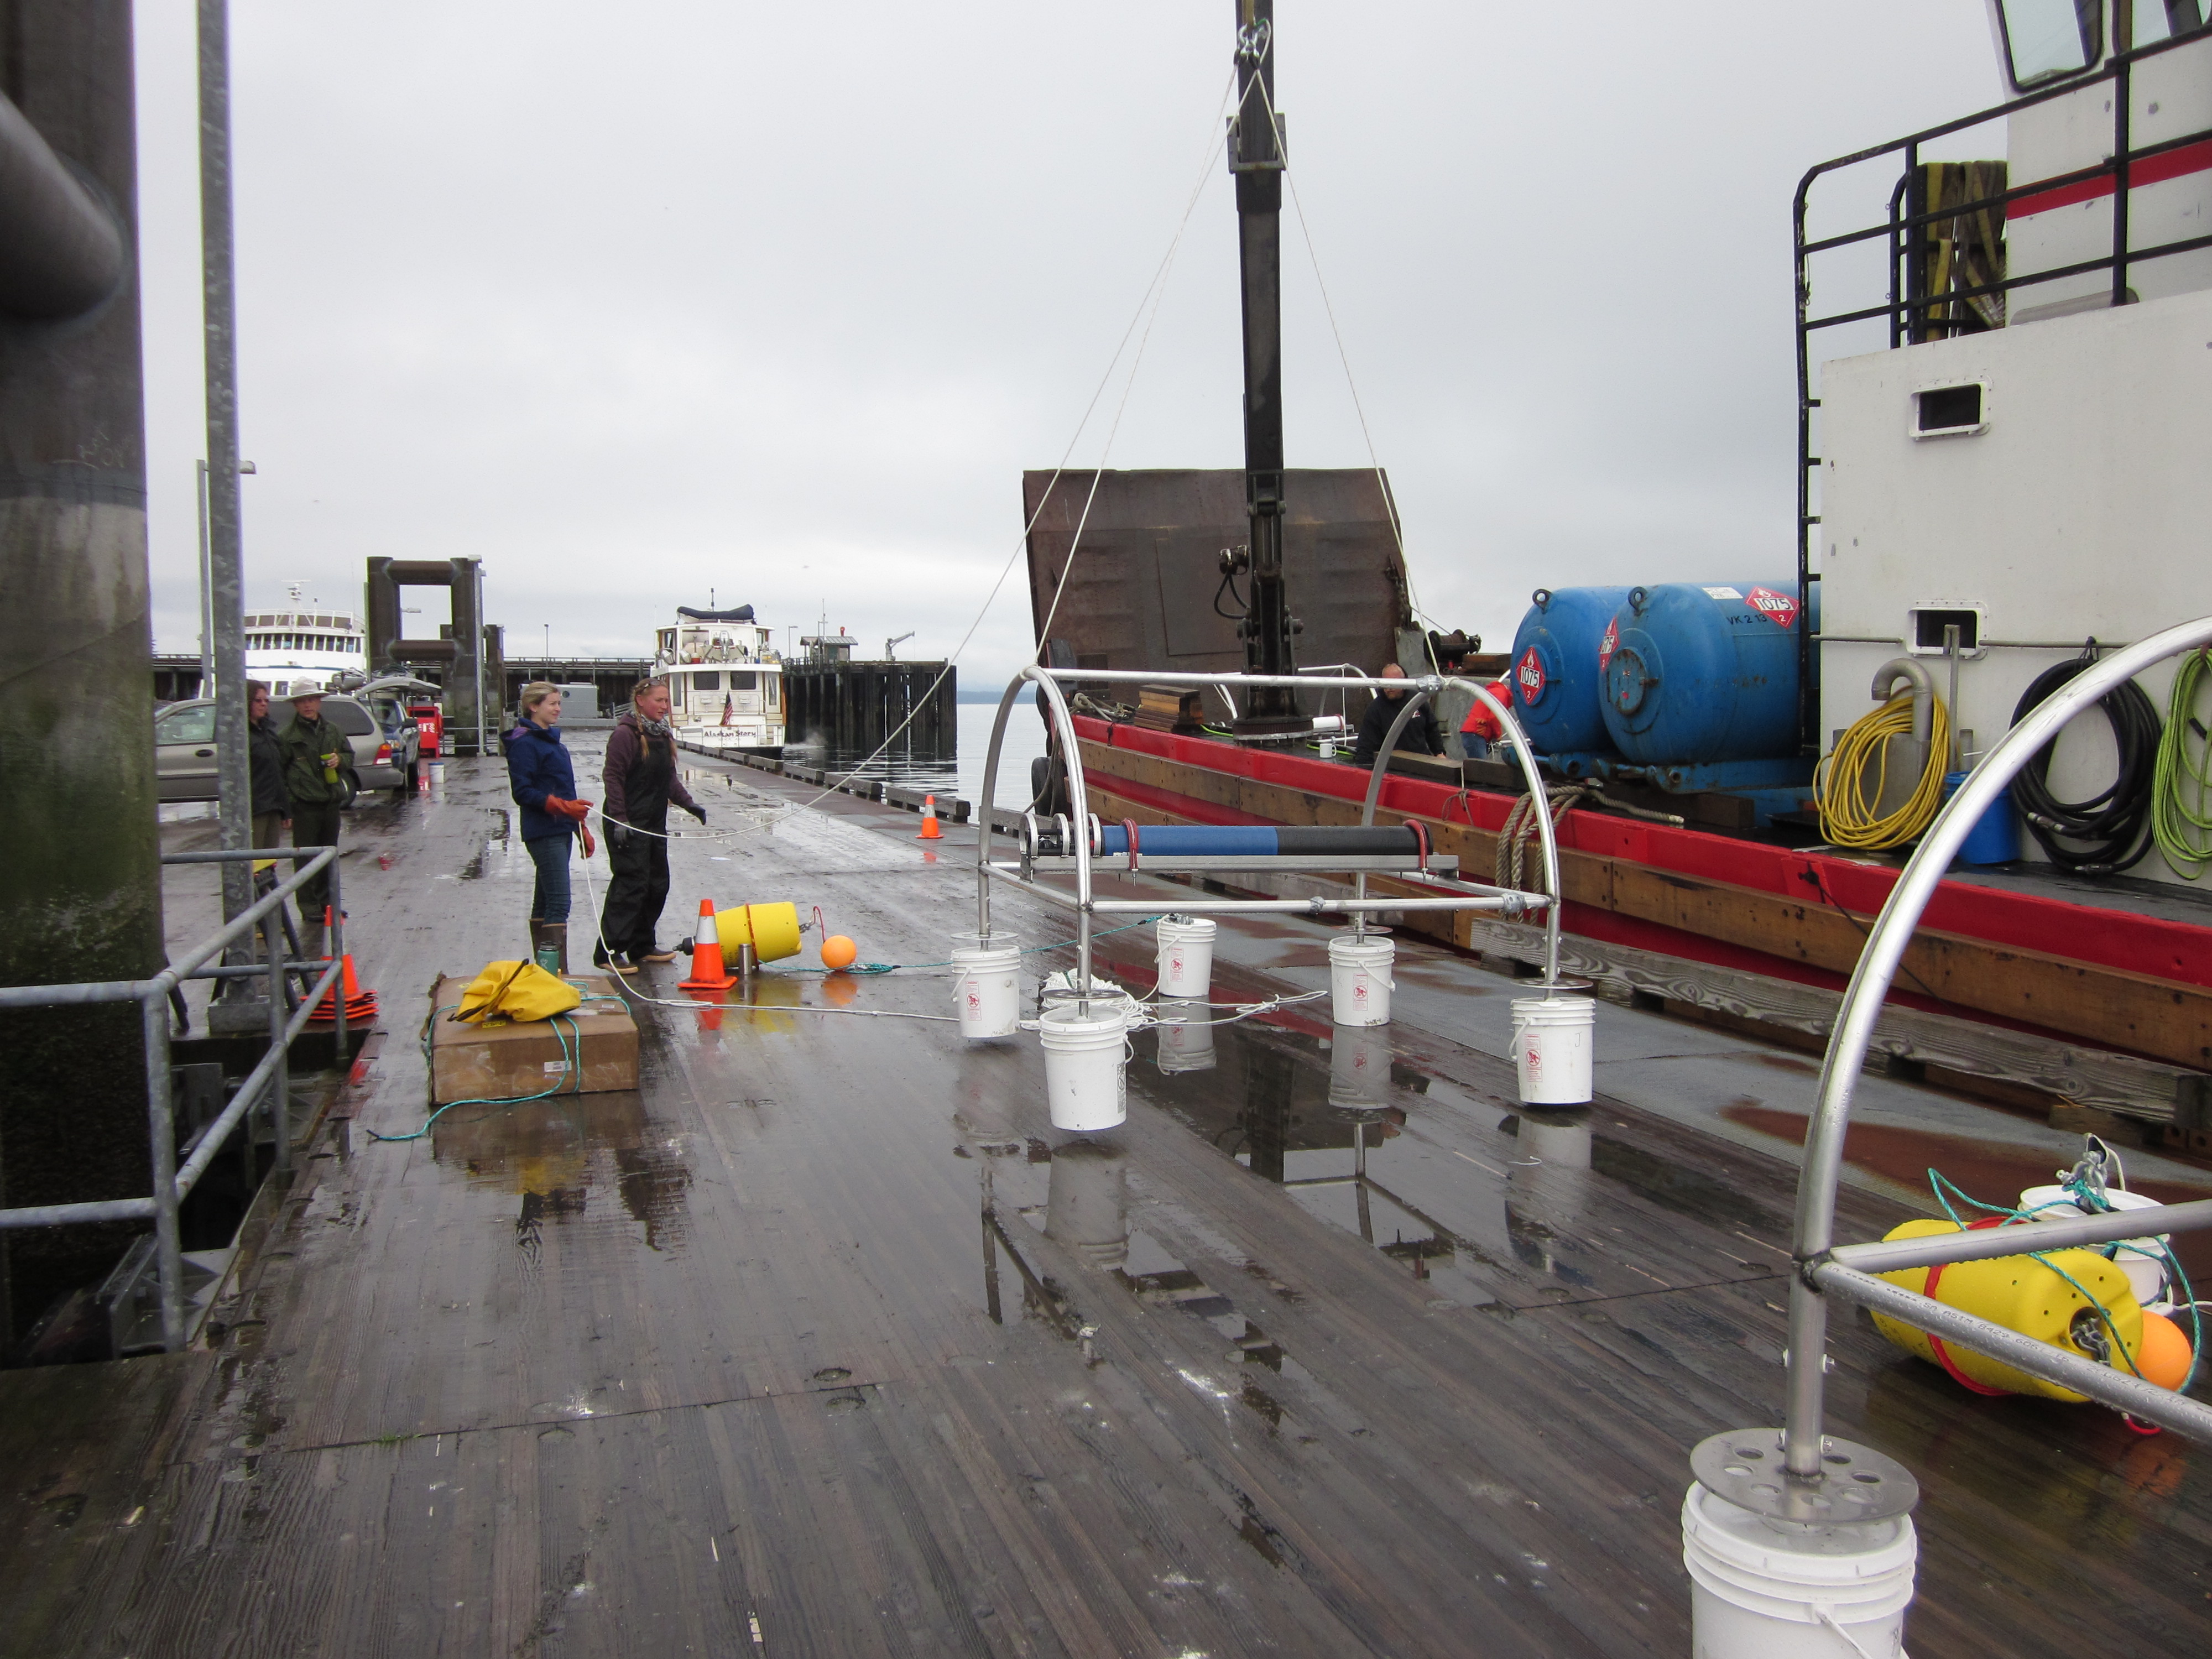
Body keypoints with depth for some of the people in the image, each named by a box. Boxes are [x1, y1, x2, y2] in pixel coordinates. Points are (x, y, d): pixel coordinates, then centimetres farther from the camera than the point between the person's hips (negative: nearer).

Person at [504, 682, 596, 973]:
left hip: (561, 831, 10)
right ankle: (558, 972, -16)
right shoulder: (524, 743, -10)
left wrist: (582, 828, 22)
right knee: (559, 902, -14)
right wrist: (563, 806, -25)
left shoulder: (553, 740, 19)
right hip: (543, 833, -10)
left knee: (545, 902, 13)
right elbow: (522, 792, -16)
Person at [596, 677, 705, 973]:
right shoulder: (626, 733, -13)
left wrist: (689, 804, 11)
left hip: (655, 823, 9)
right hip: (629, 824, -9)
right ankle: (608, 951, -7)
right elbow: (612, 778, -15)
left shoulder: (663, 735, 14)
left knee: (658, 884, 12)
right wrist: (619, 820, -20)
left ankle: (642, 946, 23)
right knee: (632, 883, -11)